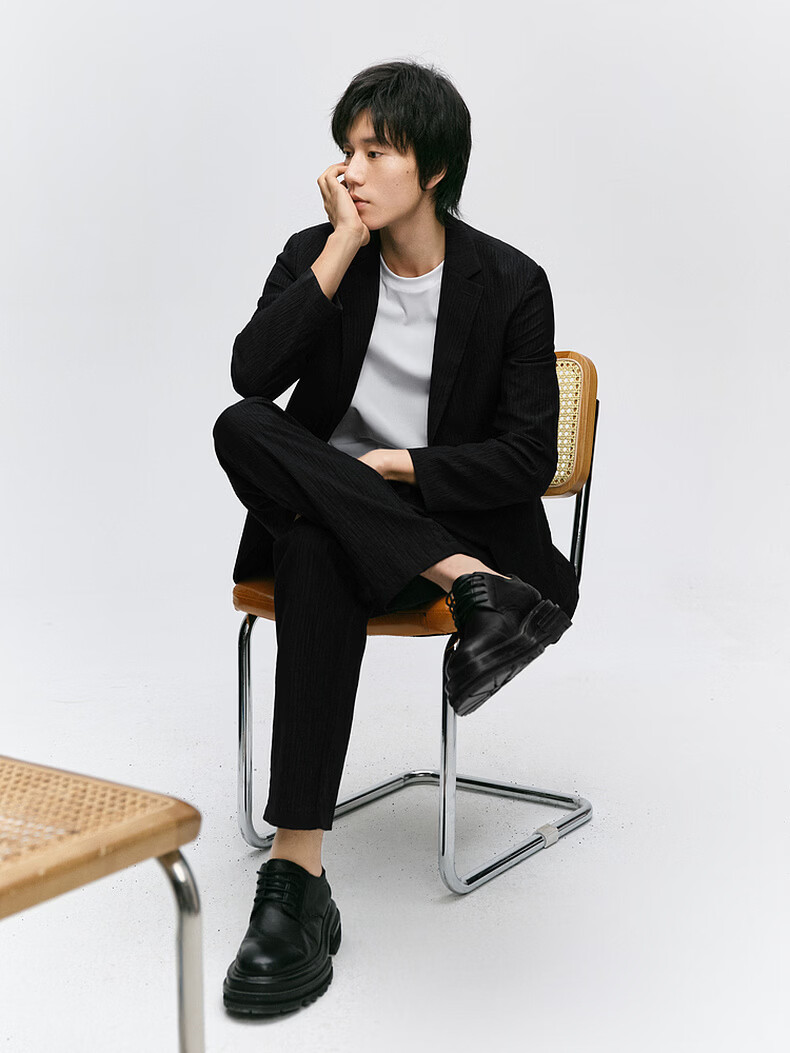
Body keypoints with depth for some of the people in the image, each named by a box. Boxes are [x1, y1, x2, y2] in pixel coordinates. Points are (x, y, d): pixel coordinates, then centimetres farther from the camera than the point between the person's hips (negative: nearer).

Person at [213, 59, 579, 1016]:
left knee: (321, 560, -38)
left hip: (453, 517, -3)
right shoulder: (317, 254, 5)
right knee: (242, 429, -33)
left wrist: (396, 466, -17)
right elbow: (253, 374, -15)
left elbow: (526, 460, -7)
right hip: (320, 503, 3)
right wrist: (345, 242, -14)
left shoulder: (510, 283, -3)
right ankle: (473, 591, -38)